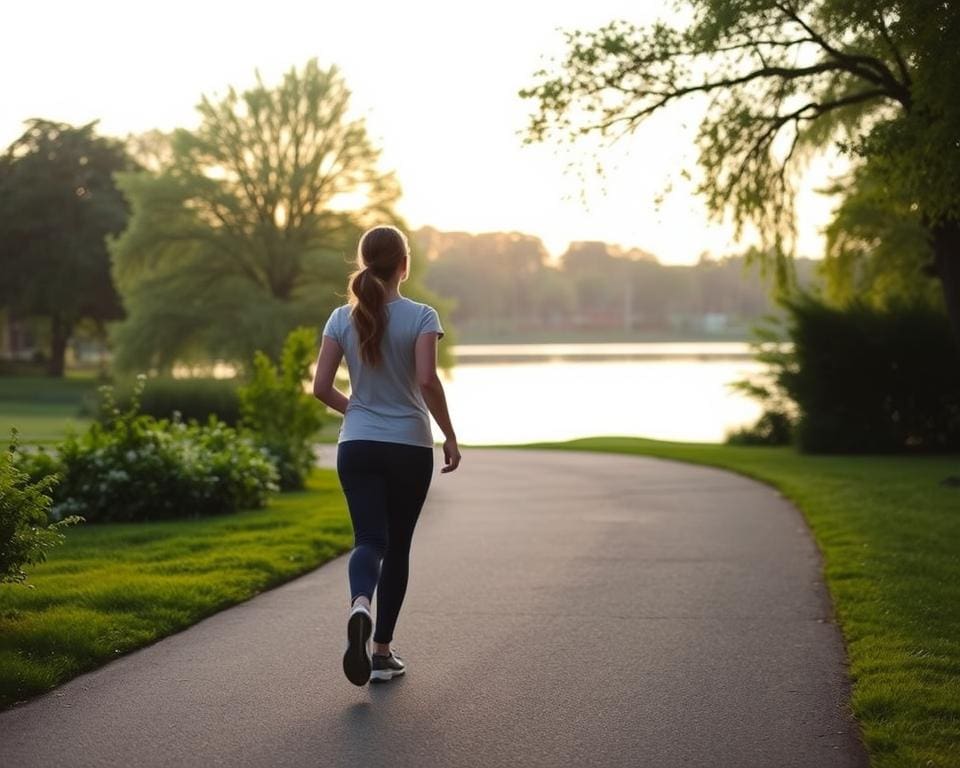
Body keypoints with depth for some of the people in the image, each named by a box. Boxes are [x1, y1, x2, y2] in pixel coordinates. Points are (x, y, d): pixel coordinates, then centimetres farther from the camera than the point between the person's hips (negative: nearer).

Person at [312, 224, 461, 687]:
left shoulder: (342, 318, 1)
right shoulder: (421, 317, -8)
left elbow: (321, 388, -2)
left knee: (368, 539, 0)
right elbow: (427, 380, -19)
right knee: (397, 545, 11)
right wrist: (450, 437, -9)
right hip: (409, 447, -2)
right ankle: (382, 653, 15)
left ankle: (359, 605, -35)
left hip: (356, 446, 2)